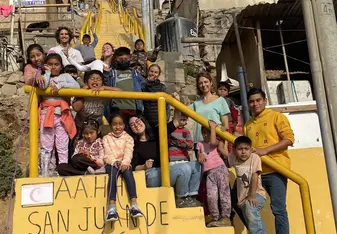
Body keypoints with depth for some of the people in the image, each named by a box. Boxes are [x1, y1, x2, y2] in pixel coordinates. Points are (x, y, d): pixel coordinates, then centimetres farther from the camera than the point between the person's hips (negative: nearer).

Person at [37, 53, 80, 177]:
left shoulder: (65, 76, 11)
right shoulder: (45, 76, 13)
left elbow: (77, 86, -7)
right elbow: (42, 86, -11)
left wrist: (59, 85, -12)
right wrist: (48, 72, 0)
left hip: (62, 114, -1)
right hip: (47, 114, 1)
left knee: (62, 146, 2)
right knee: (46, 146, 3)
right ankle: (44, 173, 8)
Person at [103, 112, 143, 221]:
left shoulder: (128, 138, 14)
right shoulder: (106, 138, 14)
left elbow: (128, 152, -3)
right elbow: (107, 154, 0)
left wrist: (125, 163, -23)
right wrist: (115, 162, -20)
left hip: (124, 163, 1)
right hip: (111, 163, -1)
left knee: (127, 170, -34)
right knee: (114, 171, -35)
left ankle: (134, 204, -44)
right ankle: (112, 206, -47)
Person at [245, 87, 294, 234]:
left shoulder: (276, 116, 2)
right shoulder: (248, 124, 18)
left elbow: (289, 139, -8)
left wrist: (265, 150, -16)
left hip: (275, 170, -6)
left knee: (278, 209, -7)